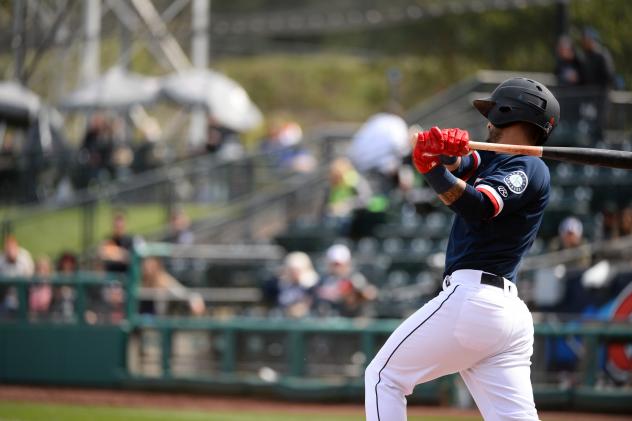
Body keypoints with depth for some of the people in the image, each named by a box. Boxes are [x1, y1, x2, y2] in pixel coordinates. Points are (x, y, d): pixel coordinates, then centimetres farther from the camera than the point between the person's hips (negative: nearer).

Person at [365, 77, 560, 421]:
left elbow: (477, 207, -20)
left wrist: (433, 169, -32)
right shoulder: (494, 160, 23)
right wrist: (444, 151, -17)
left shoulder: (529, 169, -5)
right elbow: (458, 164, 6)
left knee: (383, 376, 3)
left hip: (470, 298, -9)